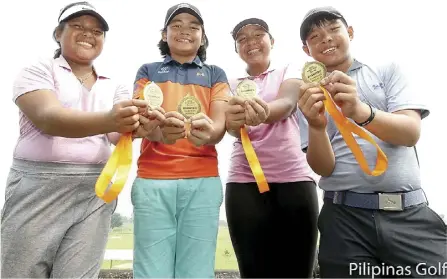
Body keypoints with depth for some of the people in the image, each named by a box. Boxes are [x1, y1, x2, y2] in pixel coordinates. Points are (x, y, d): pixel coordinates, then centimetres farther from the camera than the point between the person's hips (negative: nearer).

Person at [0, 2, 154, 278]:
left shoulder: (115, 87, 13)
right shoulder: (38, 71, 4)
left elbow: (119, 133, -4)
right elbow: (48, 118, -16)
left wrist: (142, 125, -28)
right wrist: (108, 119, -36)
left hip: (96, 193, 3)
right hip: (38, 188, -2)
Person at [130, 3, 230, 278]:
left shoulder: (215, 74, 16)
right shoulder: (148, 71, 15)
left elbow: (220, 124, 1)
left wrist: (208, 131, -24)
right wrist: (160, 129, -25)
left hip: (203, 180, 1)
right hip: (152, 180, 0)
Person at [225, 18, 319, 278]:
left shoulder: (290, 71, 12)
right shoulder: (232, 85, 14)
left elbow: (287, 104, -12)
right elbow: (233, 128, -5)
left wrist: (264, 111, -35)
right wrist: (237, 119, -30)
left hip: (295, 179, 0)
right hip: (245, 182, 1)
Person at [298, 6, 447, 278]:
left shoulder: (387, 70, 8)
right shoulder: (307, 97, 6)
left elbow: (412, 132, -8)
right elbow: (323, 168, -4)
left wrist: (360, 111, -26)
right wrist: (316, 126, -24)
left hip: (410, 213, 1)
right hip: (344, 218, 0)